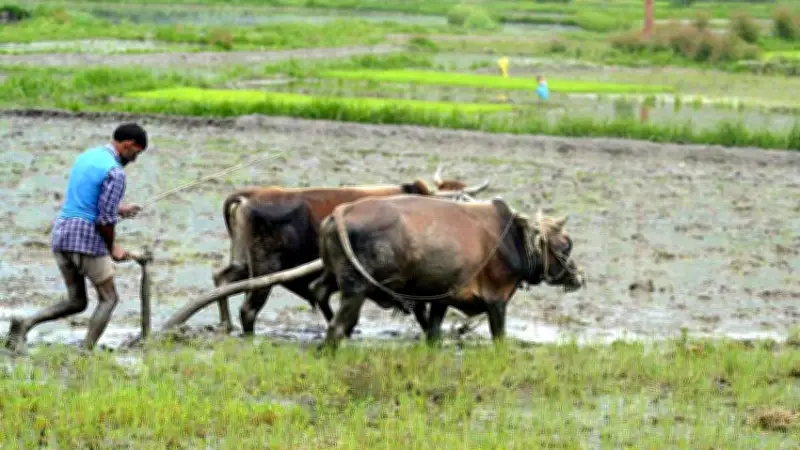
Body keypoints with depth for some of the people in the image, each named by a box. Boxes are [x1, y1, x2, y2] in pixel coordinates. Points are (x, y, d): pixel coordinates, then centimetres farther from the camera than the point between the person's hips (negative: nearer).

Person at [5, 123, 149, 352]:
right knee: (108, 299, 7)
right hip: (87, 238, -8)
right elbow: (105, 220, -15)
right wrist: (112, 249, 2)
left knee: (76, 301, 15)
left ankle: (26, 324, -5)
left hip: (61, 233, 8)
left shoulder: (85, 157, 15)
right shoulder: (115, 172, -13)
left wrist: (118, 209, 31)